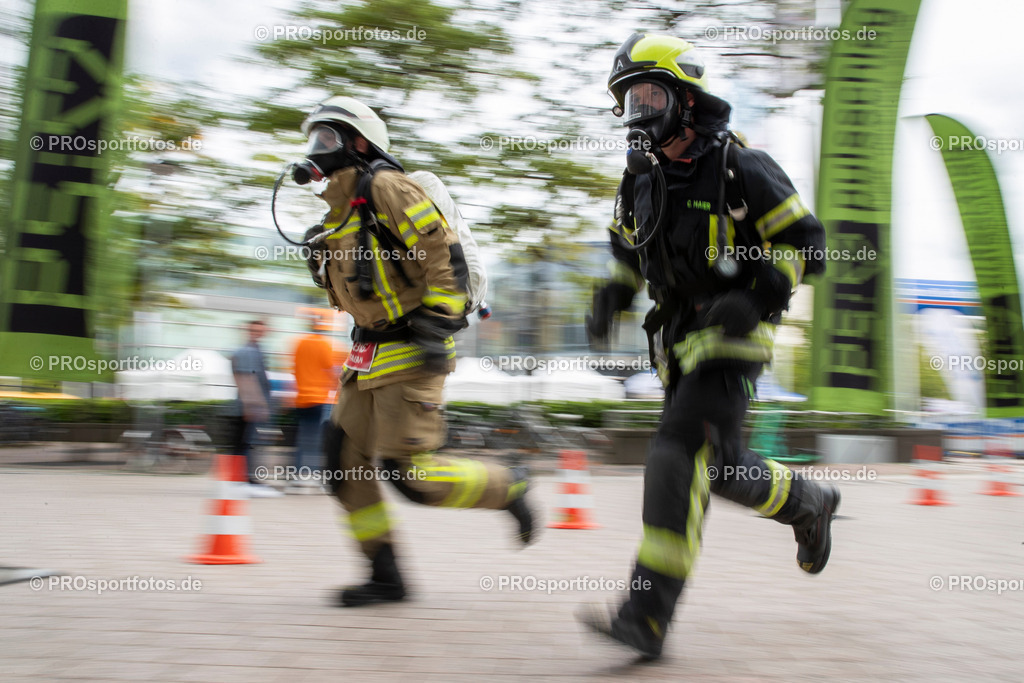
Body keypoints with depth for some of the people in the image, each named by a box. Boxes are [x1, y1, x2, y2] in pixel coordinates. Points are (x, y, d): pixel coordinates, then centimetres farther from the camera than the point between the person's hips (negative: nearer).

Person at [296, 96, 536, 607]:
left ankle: (507, 488, 11)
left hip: (409, 354, -9)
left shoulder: (386, 187, -11)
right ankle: (385, 576, 11)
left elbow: (445, 254, -17)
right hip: (369, 357, 9)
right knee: (344, 462, 3)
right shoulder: (339, 210, 18)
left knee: (408, 473, -11)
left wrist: (435, 329, -22)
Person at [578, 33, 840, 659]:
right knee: (722, 466, 12)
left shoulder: (739, 168, -11)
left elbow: (806, 243, -9)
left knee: (679, 454, -21)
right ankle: (810, 504, 42)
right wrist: (611, 299, 8)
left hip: (734, 336, -7)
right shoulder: (642, 177, 8)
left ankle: (648, 615, -22)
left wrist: (754, 298, -24)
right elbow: (629, 248, 26)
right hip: (679, 343, 7)